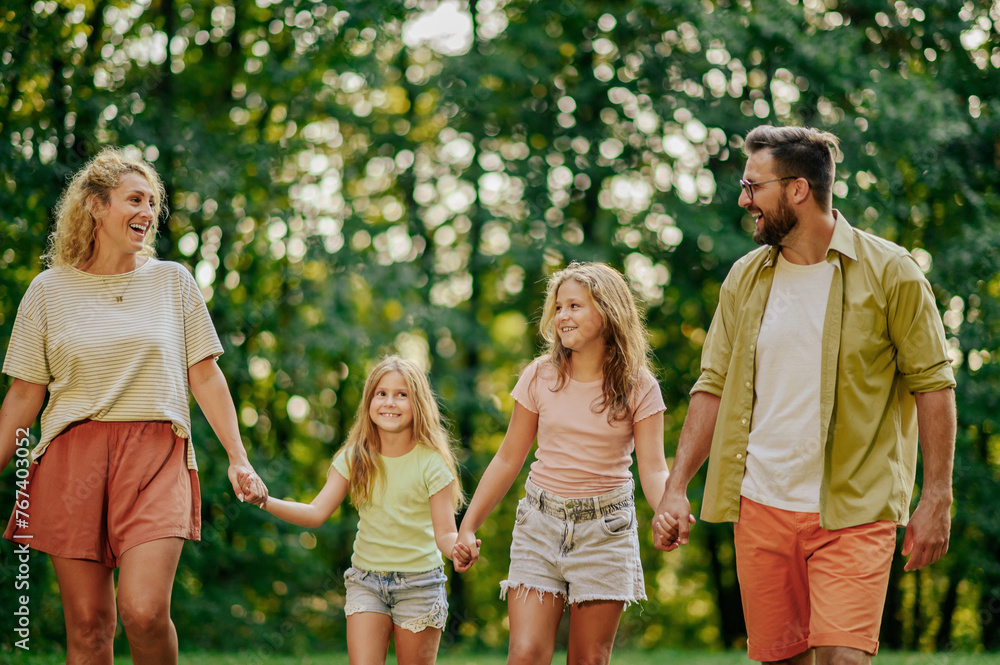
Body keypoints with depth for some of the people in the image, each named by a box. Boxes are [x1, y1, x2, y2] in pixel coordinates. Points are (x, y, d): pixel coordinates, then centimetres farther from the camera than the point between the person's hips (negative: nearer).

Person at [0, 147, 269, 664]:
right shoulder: (49, 290, 8)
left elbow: (205, 377, 11)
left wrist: (238, 460, 4)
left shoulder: (172, 281, 10)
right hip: (72, 460, 1)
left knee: (144, 611, -17)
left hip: (156, 456, 0)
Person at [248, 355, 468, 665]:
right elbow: (316, 513, -5)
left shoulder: (431, 462, -10)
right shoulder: (355, 458, -2)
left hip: (419, 582, -2)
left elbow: (445, 533, -13)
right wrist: (266, 502, -20)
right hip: (366, 579, 2)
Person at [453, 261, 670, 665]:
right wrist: (468, 527, 5)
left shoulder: (639, 388, -3)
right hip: (540, 523, 1)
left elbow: (653, 469, -9)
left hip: (605, 529, -1)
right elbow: (509, 459, 7)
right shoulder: (540, 377, 1)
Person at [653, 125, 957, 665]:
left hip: (854, 512, -4)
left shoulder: (889, 272, -4)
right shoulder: (745, 277, 9)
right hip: (761, 507, 4)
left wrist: (936, 499, -7)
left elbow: (933, 383, -2)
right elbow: (714, 387, 12)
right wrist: (675, 488, 4)